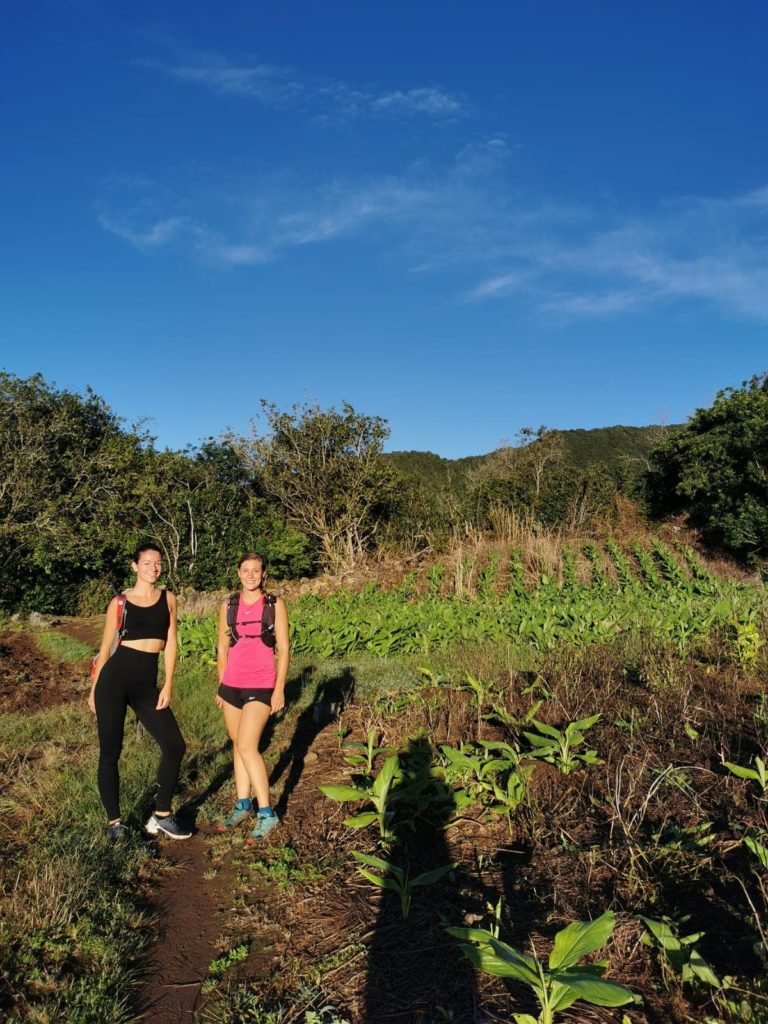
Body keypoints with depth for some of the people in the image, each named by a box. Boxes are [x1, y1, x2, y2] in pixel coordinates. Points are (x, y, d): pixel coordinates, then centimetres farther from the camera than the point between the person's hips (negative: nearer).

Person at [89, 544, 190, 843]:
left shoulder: (168, 599, 8)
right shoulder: (119, 602, 3)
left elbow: (170, 643, 6)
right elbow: (105, 647, 7)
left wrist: (168, 685, -2)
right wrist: (94, 690, 8)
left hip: (146, 685, 3)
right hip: (114, 679, -2)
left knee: (175, 746, -3)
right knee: (110, 752, 4)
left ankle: (161, 816, 14)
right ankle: (114, 822, 20)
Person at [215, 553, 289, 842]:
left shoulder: (275, 604, -3)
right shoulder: (229, 605, 6)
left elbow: (283, 649, -4)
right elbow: (222, 647, 13)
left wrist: (279, 689, -8)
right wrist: (221, 686, 13)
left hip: (261, 686, -4)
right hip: (232, 684, 4)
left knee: (247, 747, -13)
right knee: (237, 745, 12)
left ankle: (266, 813, -3)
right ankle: (243, 806, 25)